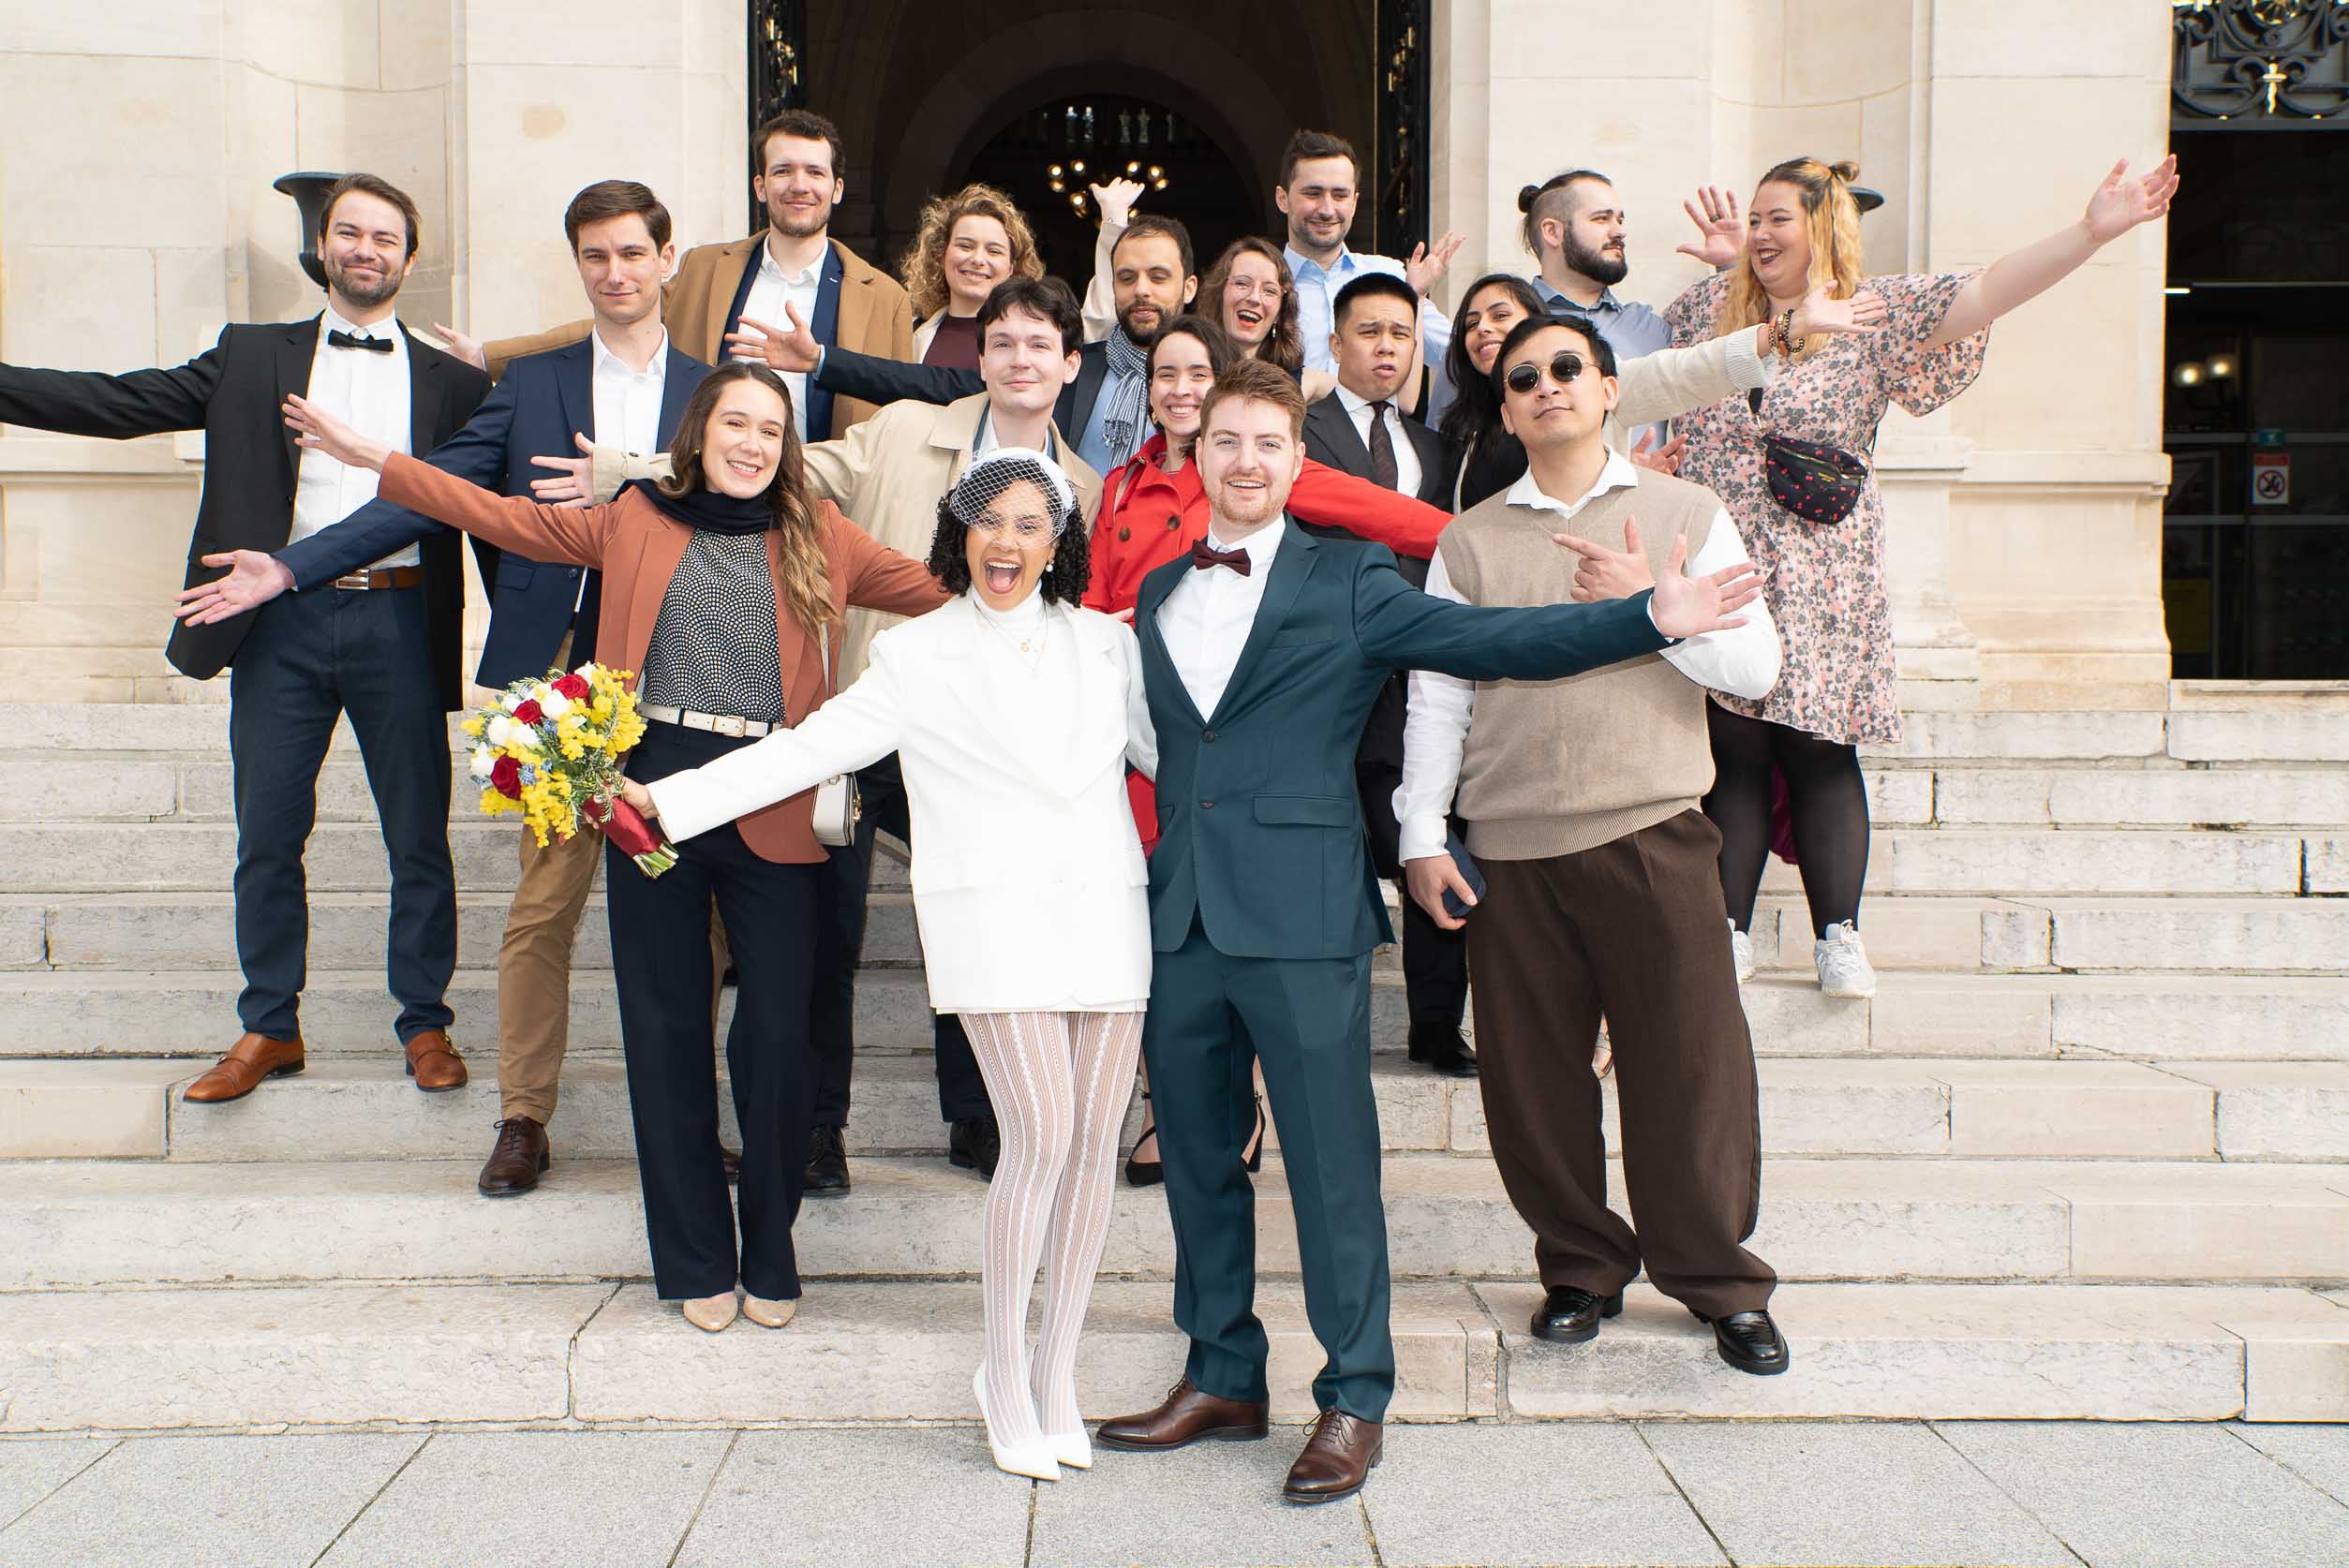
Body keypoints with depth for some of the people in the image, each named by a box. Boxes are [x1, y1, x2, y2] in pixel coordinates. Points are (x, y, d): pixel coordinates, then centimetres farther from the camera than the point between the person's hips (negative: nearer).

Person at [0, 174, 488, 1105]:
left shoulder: (453, 383, 8)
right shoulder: (252, 358, 11)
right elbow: (121, 403, 4)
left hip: (399, 623, -1)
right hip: (282, 622, 1)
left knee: (420, 842, 5)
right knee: (266, 841, 7)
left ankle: (425, 1025, 20)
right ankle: (268, 1030, 21)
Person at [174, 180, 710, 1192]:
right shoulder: (531, 383, 13)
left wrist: (634, 485, -16)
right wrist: (293, 567, 1)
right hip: (560, 676, 1)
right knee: (542, 903, 2)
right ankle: (524, 1118, 15)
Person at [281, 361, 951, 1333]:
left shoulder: (820, 538, 8)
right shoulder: (637, 520, 10)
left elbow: (941, 595, 8)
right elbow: (507, 519, 13)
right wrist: (365, 455, 10)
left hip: (769, 810, -1)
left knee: (777, 1035, -3)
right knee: (666, 1032, 6)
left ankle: (769, 1258, 17)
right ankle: (697, 1262, 20)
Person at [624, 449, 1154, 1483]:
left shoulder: (1105, 643, 15)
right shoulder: (919, 655, 8)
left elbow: (1172, 751, 19)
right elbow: (806, 750, 5)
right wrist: (662, 796, -1)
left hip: (1106, 908, 3)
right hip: (993, 912, -3)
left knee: (1094, 1141, 1)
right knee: (1041, 1134, -13)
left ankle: (1055, 1374, 16)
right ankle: (1003, 1373, 6)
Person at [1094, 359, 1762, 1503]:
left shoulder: (1349, 584, 3)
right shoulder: (1158, 595, 16)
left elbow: (1493, 641, -6)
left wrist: (1650, 618, -15)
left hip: (1299, 915, -4)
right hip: (1180, 915, 5)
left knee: (1331, 1162, -1)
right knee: (1197, 1156, 12)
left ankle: (1352, 1400, 12)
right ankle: (1222, 1378, 26)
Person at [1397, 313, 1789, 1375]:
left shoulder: (1685, 515, 9)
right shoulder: (1469, 540, 12)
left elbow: (1754, 666, 3)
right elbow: (1436, 695, 10)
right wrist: (1424, 835, 3)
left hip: (1654, 831, -1)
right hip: (1511, 845, 2)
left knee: (1691, 1065, 0)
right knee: (1530, 1071, 4)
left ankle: (1720, 1284, 17)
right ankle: (1581, 1269, 23)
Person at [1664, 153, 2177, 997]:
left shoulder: (1875, 311, 1)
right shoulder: (1713, 304, 12)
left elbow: (1984, 292, -10)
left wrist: (2091, 231, -21)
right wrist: (1723, 263, 17)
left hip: (1818, 584, -2)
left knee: (1819, 753, 1)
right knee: (1730, 752, 2)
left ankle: (1838, 934, 8)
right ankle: (1730, 929, 10)